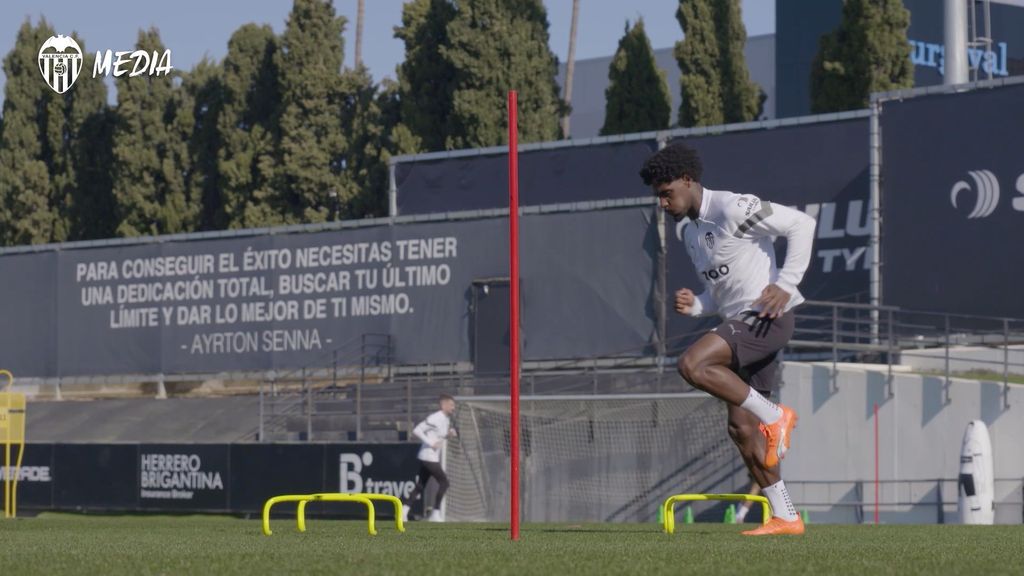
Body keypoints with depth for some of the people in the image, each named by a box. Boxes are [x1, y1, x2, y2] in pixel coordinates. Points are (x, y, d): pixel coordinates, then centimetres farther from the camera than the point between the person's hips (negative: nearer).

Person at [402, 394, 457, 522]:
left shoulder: (446, 419, 12)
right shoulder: (435, 419, -16)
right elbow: (416, 431, -20)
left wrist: (450, 434, 3)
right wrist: (431, 444, -21)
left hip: (433, 458, 9)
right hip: (428, 457, -9)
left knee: (420, 486, 9)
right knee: (444, 482, -8)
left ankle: (404, 510, 9)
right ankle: (435, 513, -4)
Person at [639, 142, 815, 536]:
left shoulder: (733, 208, -10)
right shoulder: (691, 232, 18)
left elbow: (801, 223, -13)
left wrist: (786, 284, -19)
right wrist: (695, 305, 2)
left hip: (767, 317, -10)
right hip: (740, 323, 10)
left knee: (692, 365, -27)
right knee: (740, 426, 5)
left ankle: (774, 415, -13)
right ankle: (784, 518, 10)